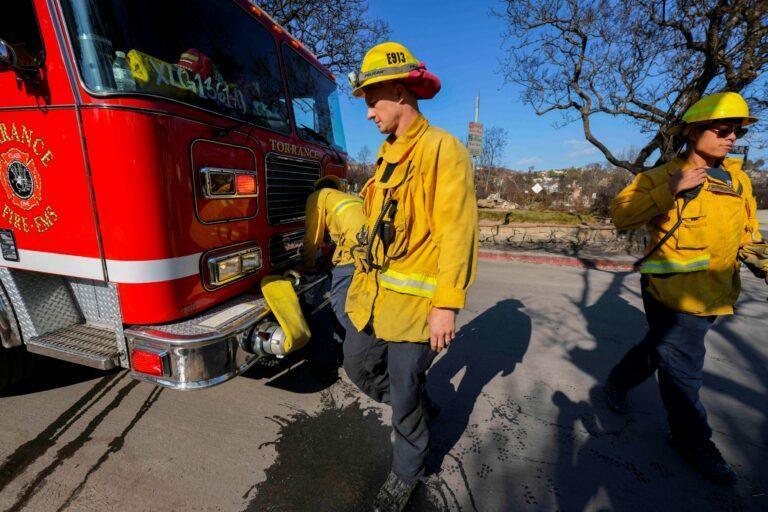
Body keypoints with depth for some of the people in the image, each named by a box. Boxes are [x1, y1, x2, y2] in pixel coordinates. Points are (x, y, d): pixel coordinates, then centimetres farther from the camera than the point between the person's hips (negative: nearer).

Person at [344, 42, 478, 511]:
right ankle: (421, 405, 46)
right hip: (372, 294, 8)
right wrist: (367, 278, 18)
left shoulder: (441, 148, -11)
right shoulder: (388, 155, 14)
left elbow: (457, 233, -17)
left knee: (404, 393, 8)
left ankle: (408, 473, 38)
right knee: (359, 367, 20)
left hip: (413, 299, -8)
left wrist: (447, 305, -19)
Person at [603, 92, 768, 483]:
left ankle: (617, 384, 45)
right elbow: (620, 216, -21)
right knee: (680, 367, 7)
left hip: (712, 297, 6)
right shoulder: (662, 177, -9)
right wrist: (670, 191, -28)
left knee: (657, 348, 22)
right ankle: (691, 437, 29)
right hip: (673, 294, -6)